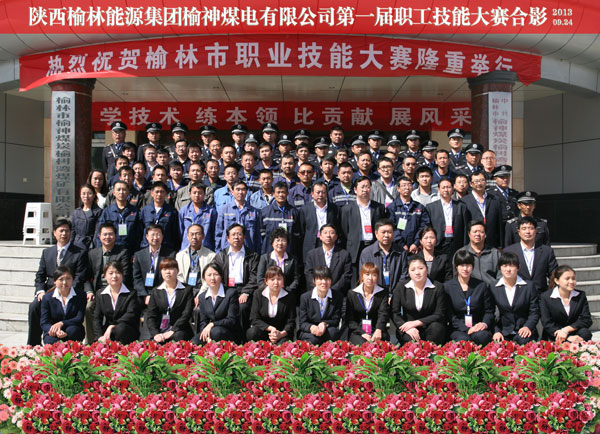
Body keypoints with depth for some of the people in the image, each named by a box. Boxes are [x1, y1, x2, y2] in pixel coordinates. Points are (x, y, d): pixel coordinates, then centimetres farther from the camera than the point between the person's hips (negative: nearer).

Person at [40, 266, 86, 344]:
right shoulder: (47, 297, 3)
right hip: (53, 334, 0)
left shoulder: (80, 296, 1)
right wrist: (56, 331, -28)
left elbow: (79, 319, -9)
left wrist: (61, 323, -27)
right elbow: (43, 322, -5)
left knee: (72, 330, -35)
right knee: (52, 342, -35)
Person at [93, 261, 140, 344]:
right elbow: (97, 318, 4)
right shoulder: (101, 296, 12)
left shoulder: (131, 294, 1)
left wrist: (112, 326, -23)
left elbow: (131, 315, -12)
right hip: (107, 331, 2)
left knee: (121, 328, -36)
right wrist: (100, 336, -14)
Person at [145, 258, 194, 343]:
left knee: (178, 336, -35)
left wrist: (172, 331, -16)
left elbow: (186, 314, -3)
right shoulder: (156, 291, 14)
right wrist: (155, 334, -12)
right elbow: (150, 316, 5)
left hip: (179, 330, -1)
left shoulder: (187, 290, 7)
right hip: (160, 332, 1)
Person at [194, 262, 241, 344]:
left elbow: (232, 320, -10)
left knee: (216, 331, -36)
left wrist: (212, 324, -21)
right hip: (208, 331, 3)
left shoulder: (231, 294, -5)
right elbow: (203, 322, 6)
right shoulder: (202, 297, 10)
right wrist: (207, 337, -15)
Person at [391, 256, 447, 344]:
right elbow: (394, 313, -1)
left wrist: (416, 323, -15)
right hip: (409, 331, -1)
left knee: (436, 327, -31)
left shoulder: (438, 287, -1)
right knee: (411, 340, -32)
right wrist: (407, 328, -19)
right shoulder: (401, 286, 2)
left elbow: (439, 315, -6)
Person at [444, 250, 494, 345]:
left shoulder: (482, 286, 12)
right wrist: (466, 329, -13)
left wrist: (485, 323, -10)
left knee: (483, 336, -33)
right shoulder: (447, 287, 6)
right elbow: (450, 315, 1)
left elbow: (489, 311, 13)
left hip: (477, 327, 2)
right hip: (458, 330, -1)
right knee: (463, 340, -34)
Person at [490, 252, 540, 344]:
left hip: (523, 331, 0)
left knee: (524, 341, -33)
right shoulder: (494, 289, 6)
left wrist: (528, 326, -14)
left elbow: (534, 311, 3)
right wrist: (496, 331, -9)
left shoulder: (528, 287, 5)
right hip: (503, 332, 0)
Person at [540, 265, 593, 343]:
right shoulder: (545, 297, -4)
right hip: (553, 338, -5)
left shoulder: (581, 295, 7)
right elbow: (547, 324, -11)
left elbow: (586, 320, -1)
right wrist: (568, 337, -25)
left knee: (585, 333, -28)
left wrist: (566, 330, -16)